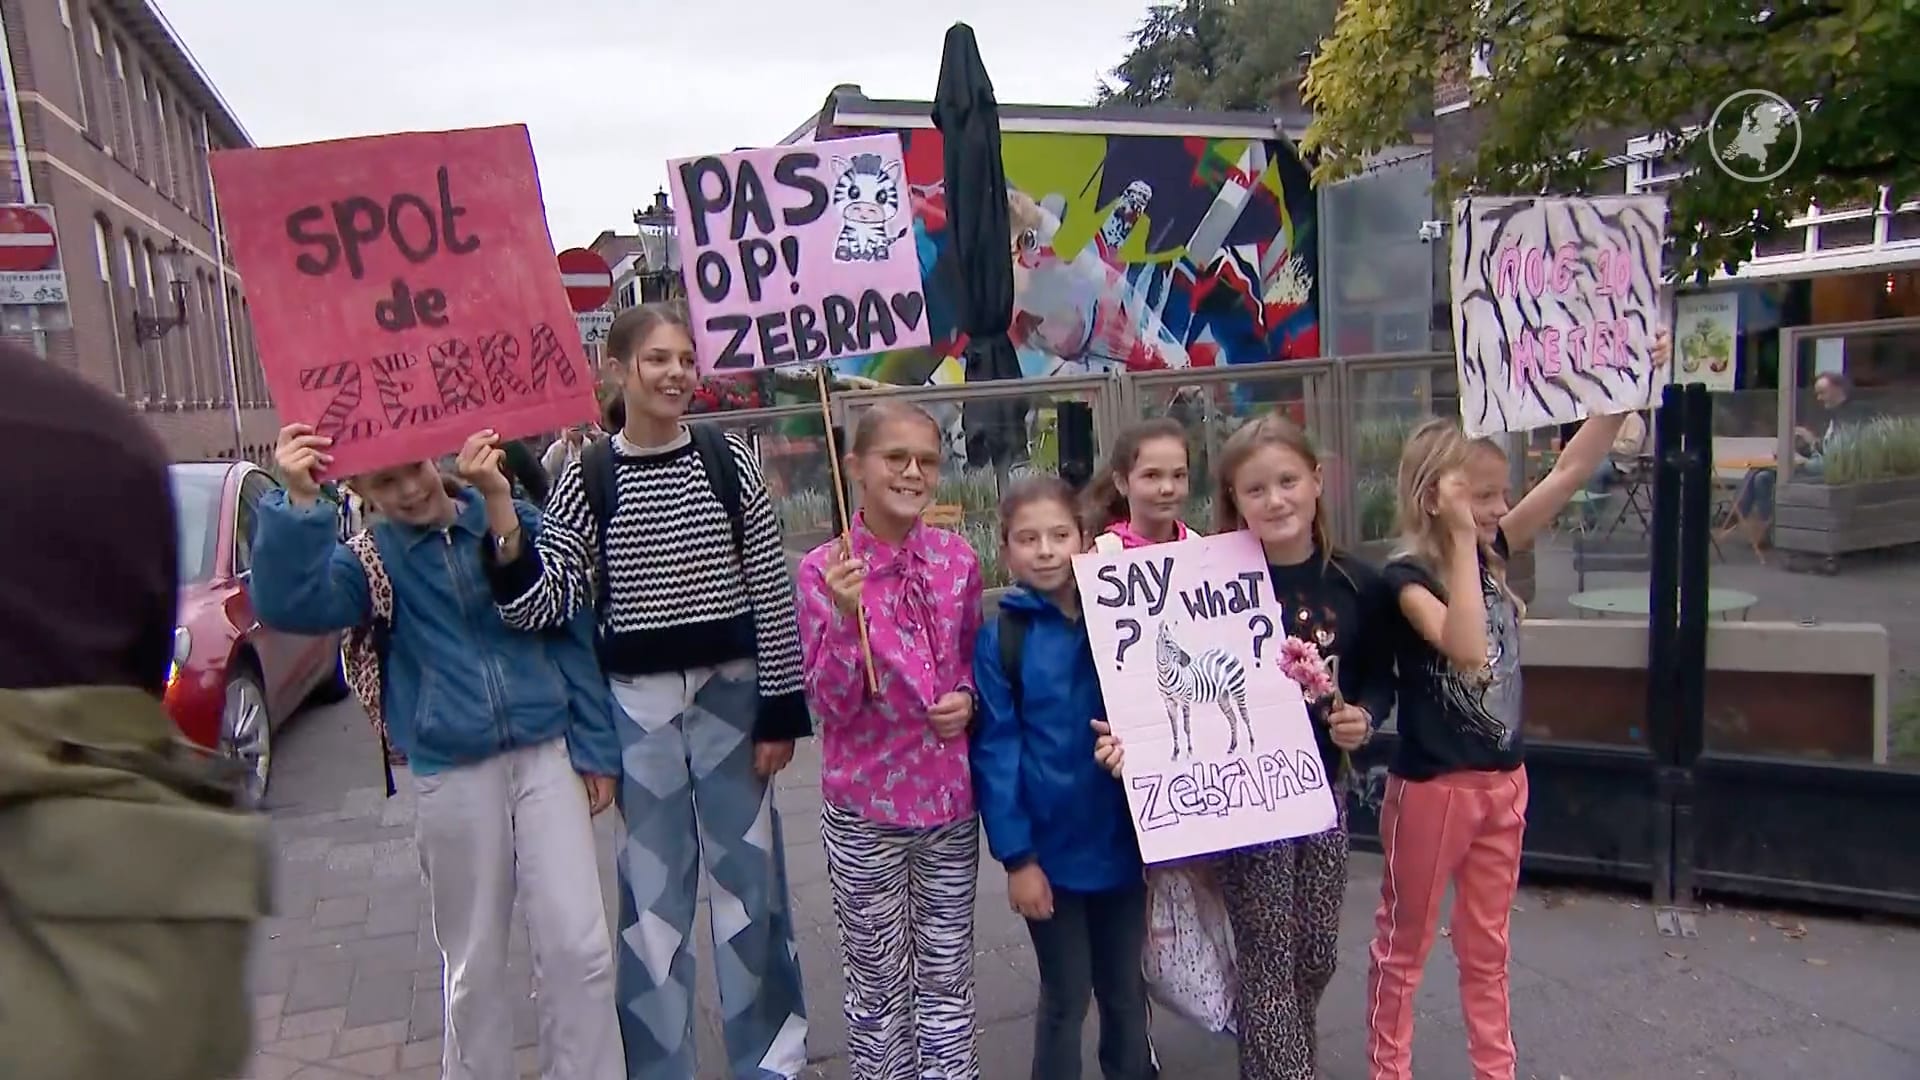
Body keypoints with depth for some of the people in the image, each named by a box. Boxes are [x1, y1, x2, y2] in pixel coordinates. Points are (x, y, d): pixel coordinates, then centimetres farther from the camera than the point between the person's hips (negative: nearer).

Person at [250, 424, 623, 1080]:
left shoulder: (518, 522, 1)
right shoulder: (373, 558, 2)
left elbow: (572, 634, 4)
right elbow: (287, 603, -17)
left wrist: (595, 748, 3)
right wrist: (297, 503, -29)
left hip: (548, 753, 0)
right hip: (453, 774, 0)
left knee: (579, 945, -1)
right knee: (475, 960, 14)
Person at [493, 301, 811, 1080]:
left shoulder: (729, 461, -1)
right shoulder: (587, 477, -2)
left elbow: (772, 592, -2)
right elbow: (545, 602, -8)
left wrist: (780, 713, -3)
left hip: (730, 694, 0)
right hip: (637, 706, 0)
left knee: (749, 877, 11)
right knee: (653, 890, 10)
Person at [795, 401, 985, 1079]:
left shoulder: (956, 558, -1)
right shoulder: (825, 570, -12)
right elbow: (831, 706, -15)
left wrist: (967, 699, -8)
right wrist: (845, 617, -28)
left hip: (949, 794, 3)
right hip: (865, 802, -3)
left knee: (947, 972, 16)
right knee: (878, 977, 13)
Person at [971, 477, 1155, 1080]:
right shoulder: (1000, 639, -9)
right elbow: (996, 753, -10)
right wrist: (1016, 856, -12)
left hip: (1123, 842, 3)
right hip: (1050, 849, -3)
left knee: (1126, 990, 19)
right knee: (1065, 997, 12)